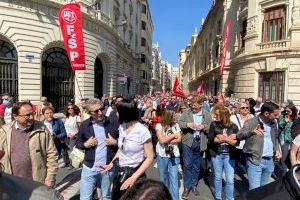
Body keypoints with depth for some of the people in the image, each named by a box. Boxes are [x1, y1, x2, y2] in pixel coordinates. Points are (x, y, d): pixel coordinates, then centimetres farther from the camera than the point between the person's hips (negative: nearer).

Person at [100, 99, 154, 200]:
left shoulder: (142, 130, -19)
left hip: (135, 174, -6)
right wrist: (110, 164, 3)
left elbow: (150, 157, -16)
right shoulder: (122, 127, 1)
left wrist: (133, 178, -20)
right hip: (120, 173, 6)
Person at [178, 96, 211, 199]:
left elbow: (211, 127, 0)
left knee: (197, 165, 15)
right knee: (187, 164, 0)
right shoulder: (186, 112, 1)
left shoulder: (207, 114, 3)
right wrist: (187, 124, -21)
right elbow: (179, 123, -2)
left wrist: (203, 126, -19)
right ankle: (187, 187, 14)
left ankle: (194, 185, 32)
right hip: (188, 142, -1)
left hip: (200, 142, 2)